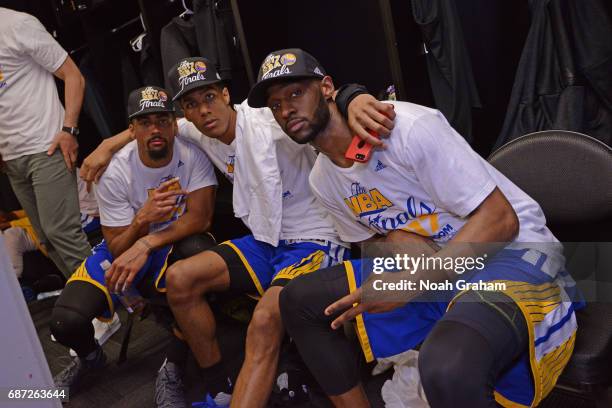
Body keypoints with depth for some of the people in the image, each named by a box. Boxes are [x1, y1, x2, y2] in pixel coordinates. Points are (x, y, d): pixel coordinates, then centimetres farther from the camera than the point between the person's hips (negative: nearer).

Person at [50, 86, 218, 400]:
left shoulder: (192, 155, -16)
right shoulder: (115, 173, -16)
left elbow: (200, 217, -25)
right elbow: (118, 249, -13)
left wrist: (146, 245, -36)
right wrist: (142, 219, -35)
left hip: (174, 245, 0)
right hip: (124, 247, 1)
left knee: (197, 249, -38)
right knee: (66, 320, -21)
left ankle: (172, 368, -19)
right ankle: (90, 358, 22)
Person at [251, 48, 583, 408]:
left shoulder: (408, 126, -20)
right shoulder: (323, 180, 5)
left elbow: (500, 219, -19)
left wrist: (411, 281, -27)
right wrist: (395, 239, -7)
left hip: (512, 252, -7)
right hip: (424, 265, 8)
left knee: (447, 368, -39)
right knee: (299, 301, 2)